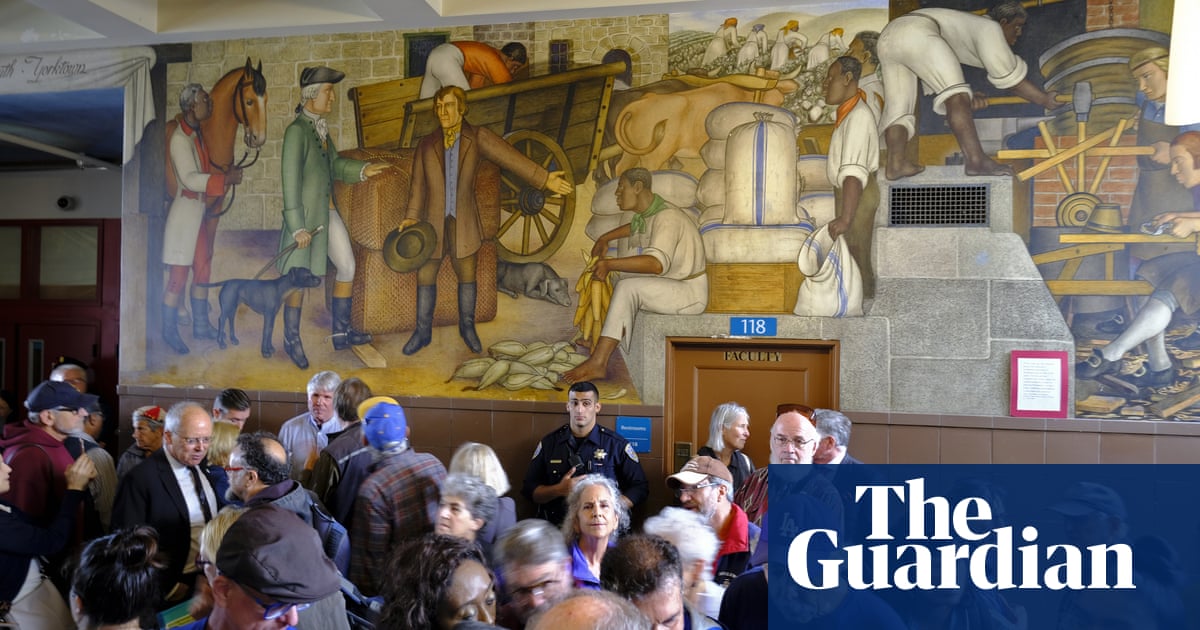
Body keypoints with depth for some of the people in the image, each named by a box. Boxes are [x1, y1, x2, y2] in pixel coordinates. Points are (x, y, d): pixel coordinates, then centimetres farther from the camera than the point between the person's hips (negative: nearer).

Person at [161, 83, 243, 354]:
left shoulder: (197, 134, 11)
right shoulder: (179, 138, -16)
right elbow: (189, 179, -24)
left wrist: (227, 174, 5)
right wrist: (225, 179, -25)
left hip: (201, 212, 9)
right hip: (184, 212, -9)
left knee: (203, 270, 16)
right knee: (178, 276, -2)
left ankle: (201, 325, 28)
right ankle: (169, 331, 11)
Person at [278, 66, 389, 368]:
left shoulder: (321, 128, 9)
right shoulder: (297, 130, -17)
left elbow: (335, 165, 15)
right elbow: (290, 180, -19)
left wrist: (363, 170, -3)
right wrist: (297, 226, -20)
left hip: (328, 212, 9)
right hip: (306, 213, -9)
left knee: (347, 268, 11)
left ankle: (341, 332, 22)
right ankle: (292, 338, 21)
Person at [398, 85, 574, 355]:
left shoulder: (478, 137, -4)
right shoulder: (426, 144, 3)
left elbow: (510, 157, -15)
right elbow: (418, 184, 5)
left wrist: (544, 179, -25)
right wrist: (411, 217, -7)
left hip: (464, 222, -1)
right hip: (432, 222, 2)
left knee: (467, 276, 8)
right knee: (425, 277, 6)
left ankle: (467, 327, 29)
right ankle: (423, 332, 21)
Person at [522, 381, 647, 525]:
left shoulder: (616, 444, 9)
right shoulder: (549, 442, 14)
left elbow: (640, 487, 10)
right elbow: (528, 489, 15)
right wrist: (560, 490, -4)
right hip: (555, 527, 1)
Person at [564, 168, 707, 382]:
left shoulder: (666, 217, -24)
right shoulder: (646, 214, 7)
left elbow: (656, 264, -41)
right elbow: (634, 228, 35)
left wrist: (610, 264, -45)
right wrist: (604, 239, 23)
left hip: (690, 293, -10)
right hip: (671, 286, 11)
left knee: (627, 287, -26)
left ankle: (598, 363, -27)